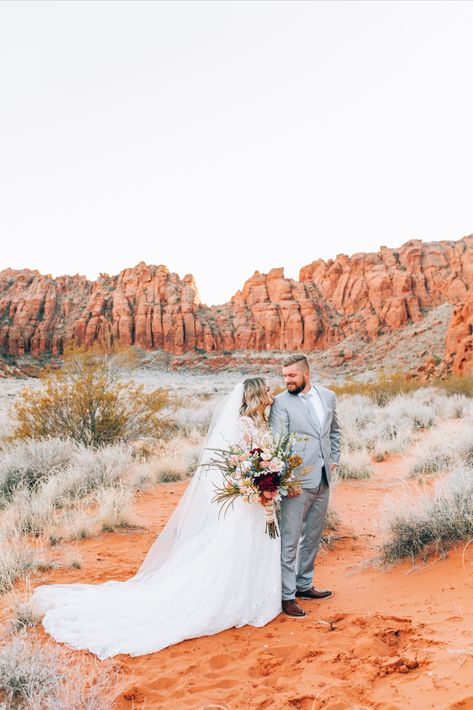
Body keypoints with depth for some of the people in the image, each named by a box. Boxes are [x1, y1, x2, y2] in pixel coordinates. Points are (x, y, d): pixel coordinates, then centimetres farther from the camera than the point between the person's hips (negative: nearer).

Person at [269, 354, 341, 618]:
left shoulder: (328, 396, 8)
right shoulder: (281, 402, -8)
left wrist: (334, 459, 14)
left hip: (323, 480, 6)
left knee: (313, 537, 17)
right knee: (289, 539, -2)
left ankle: (303, 585, 32)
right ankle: (287, 595, 8)